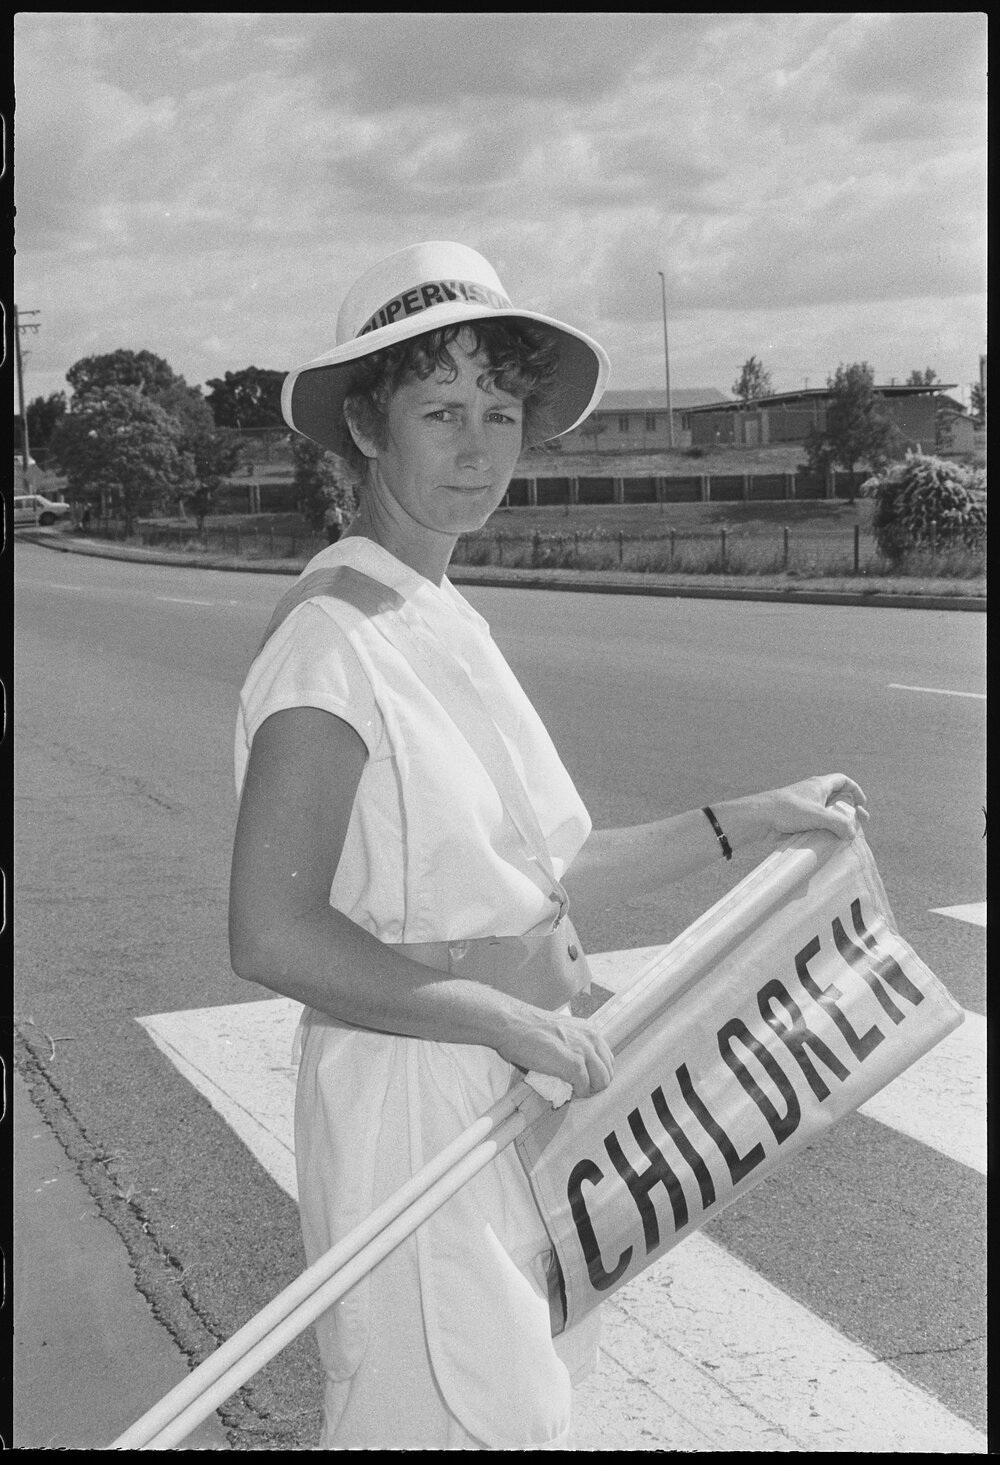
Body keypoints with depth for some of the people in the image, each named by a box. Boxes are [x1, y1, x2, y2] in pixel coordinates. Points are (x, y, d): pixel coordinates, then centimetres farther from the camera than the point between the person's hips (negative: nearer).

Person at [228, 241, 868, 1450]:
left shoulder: (450, 622, 8)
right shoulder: (332, 638, -20)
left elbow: (531, 882, 10)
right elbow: (272, 936, -26)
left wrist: (749, 820, 11)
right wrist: (514, 1021, -21)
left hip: (521, 1088, 9)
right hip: (413, 1094, -8)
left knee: (523, 1402, 22)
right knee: (451, 1414, 7)